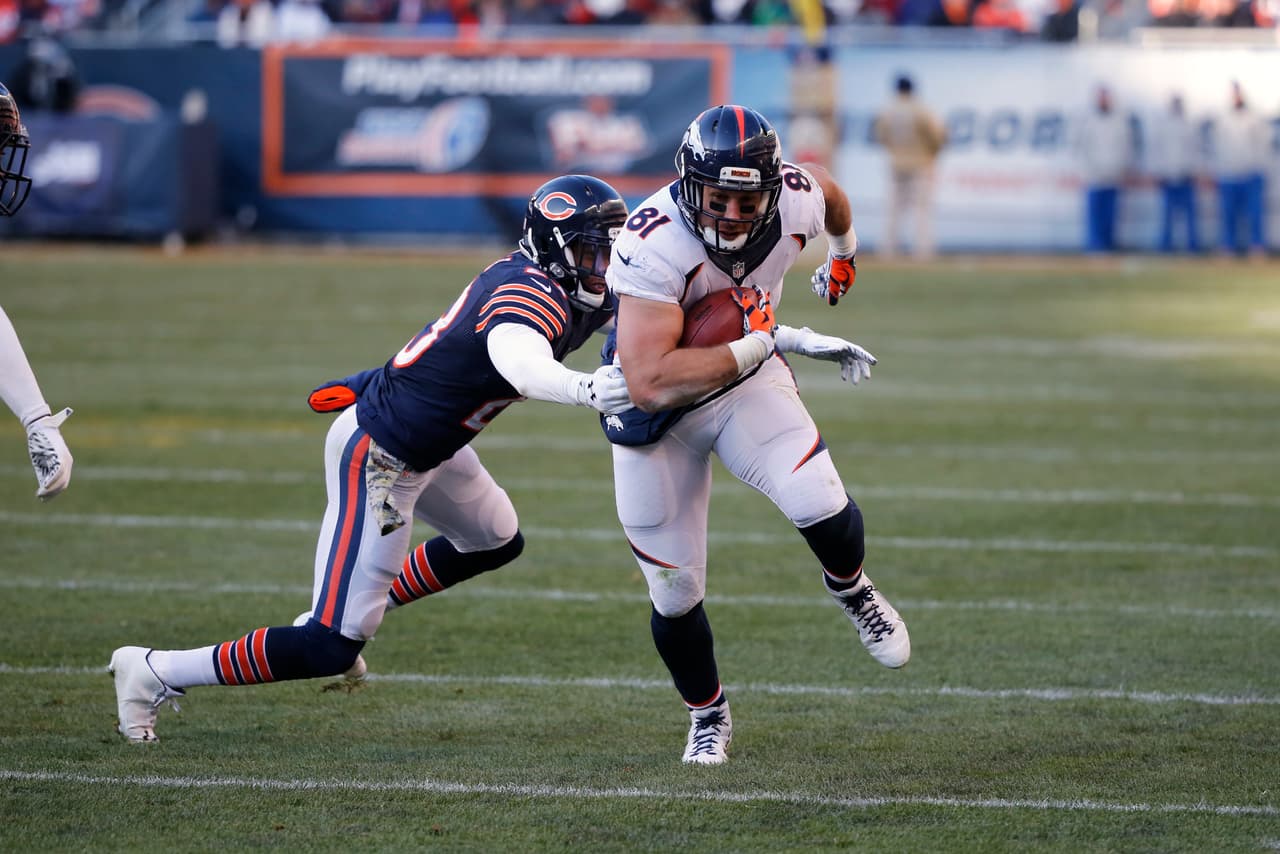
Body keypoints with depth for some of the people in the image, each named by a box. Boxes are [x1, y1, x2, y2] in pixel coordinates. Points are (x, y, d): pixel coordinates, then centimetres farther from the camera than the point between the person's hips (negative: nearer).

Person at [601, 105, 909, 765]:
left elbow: (828, 191, 8)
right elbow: (650, 383, -42)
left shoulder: (795, 201, -21)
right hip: (659, 413, -2)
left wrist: (842, 254, 28)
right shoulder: (654, 245, -35)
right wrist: (770, 341, -40)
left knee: (819, 506, -25)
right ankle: (708, 715, 34)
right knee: (676, 593, 4)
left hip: (749, 386, 2)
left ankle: (851, 589, 11)